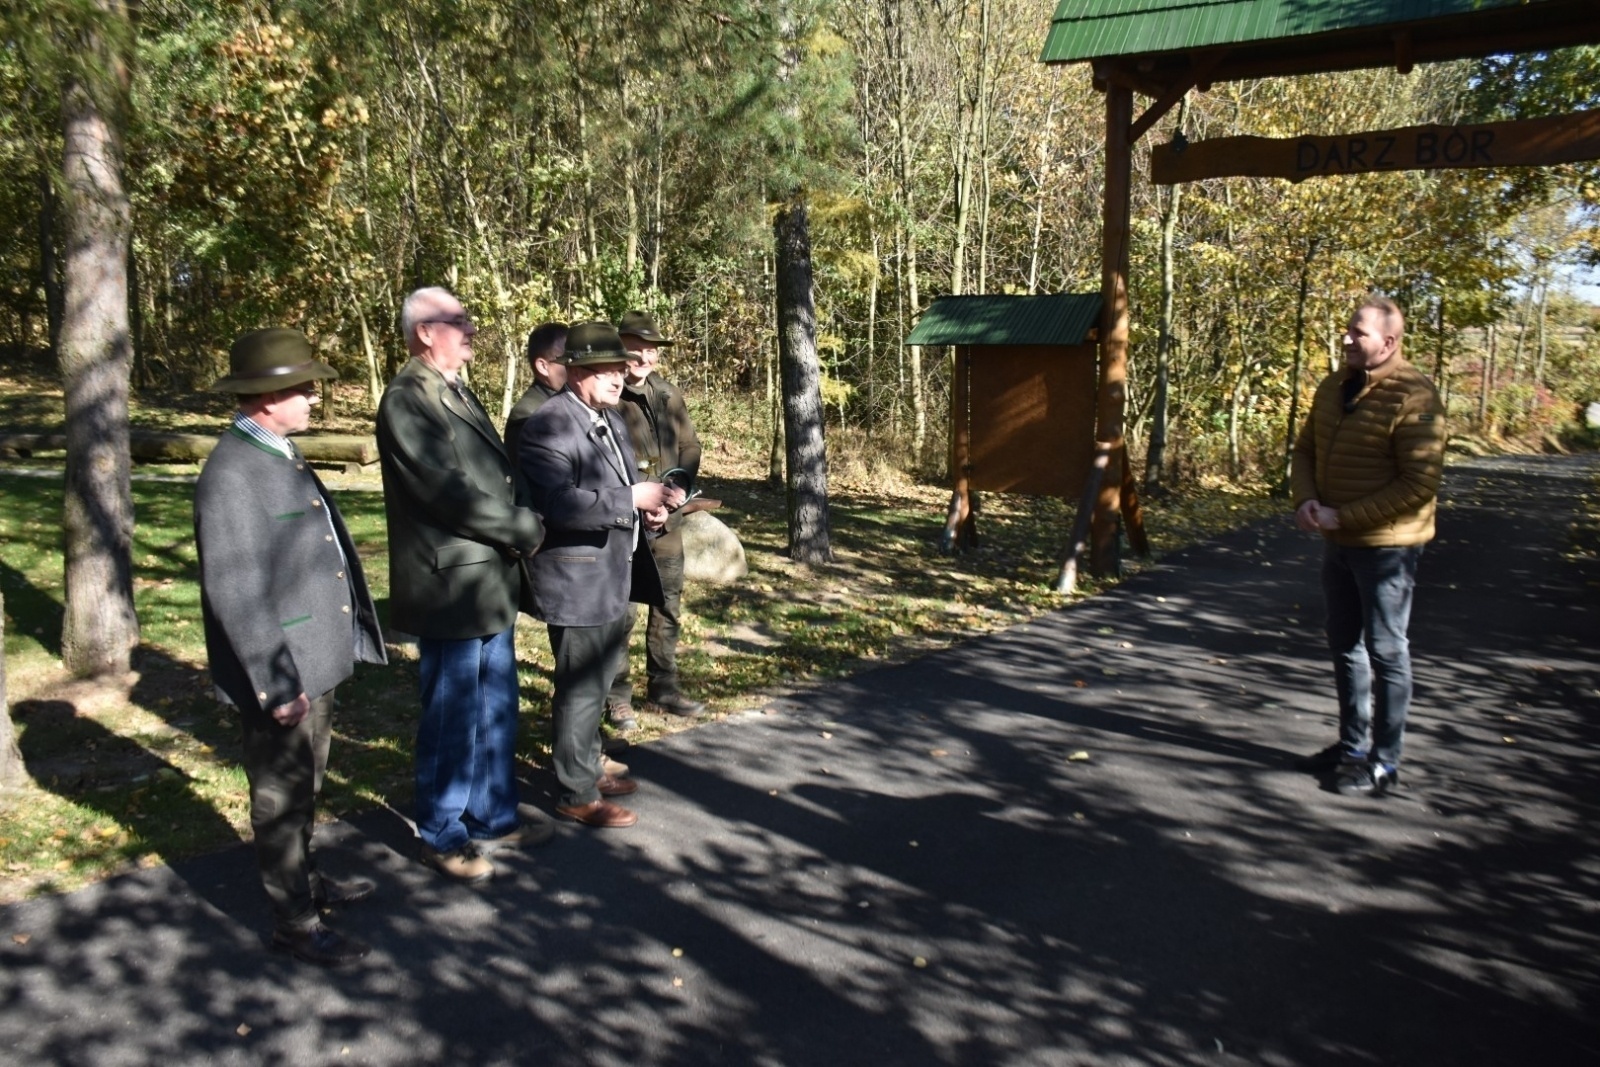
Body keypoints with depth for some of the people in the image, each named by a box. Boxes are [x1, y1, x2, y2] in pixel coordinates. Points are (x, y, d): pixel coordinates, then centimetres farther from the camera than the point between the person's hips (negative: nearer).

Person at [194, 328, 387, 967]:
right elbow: (234, 595, -24)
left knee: (305, 788, 24)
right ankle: (295, 923, 22)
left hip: (317, 661, 9)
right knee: (280, 800, 7)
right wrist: (276, 685, -23)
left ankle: (304, 879, 43)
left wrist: (346, 642, 15)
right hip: (280, 676, -9)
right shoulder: (230, 475, -22)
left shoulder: (281, 455, 8)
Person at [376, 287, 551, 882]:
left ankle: (493, 818, 33)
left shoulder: (457, 393, 14)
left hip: (490, 583, 9)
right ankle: (441, 837, 21)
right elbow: (448, 491, -21)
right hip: (449, 587, -9)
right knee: (453, 717, 4)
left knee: (497, 711, 18)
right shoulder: (406, 400, -14)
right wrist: (525, 528, -11)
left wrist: (519, 528, -2)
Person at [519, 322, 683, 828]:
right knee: (581, 690, 1)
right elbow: (557, 503, -27)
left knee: (596, 684, 20)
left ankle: (588, 768, 36)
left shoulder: (611, 421, 14)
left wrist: (648, 511, 1)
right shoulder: (548, 425, -16)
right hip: (577, 582, -9)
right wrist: (631, 498, -27)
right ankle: (577, 794, 15)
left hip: (614, 578, 9)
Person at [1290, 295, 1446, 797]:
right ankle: (1352, 744, 32)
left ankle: (1384, 762, 14)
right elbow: (1305, 451, 14)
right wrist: (1305, 500, -5)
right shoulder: (1333, 387, 6)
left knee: (1386, 652, 2)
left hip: (1386, 544, -8)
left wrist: (1345, 516, -21)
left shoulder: (1413, 397, -18)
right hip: (1338, 541, 8)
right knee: (1346, 646, 17)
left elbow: (1420, 483, -22)